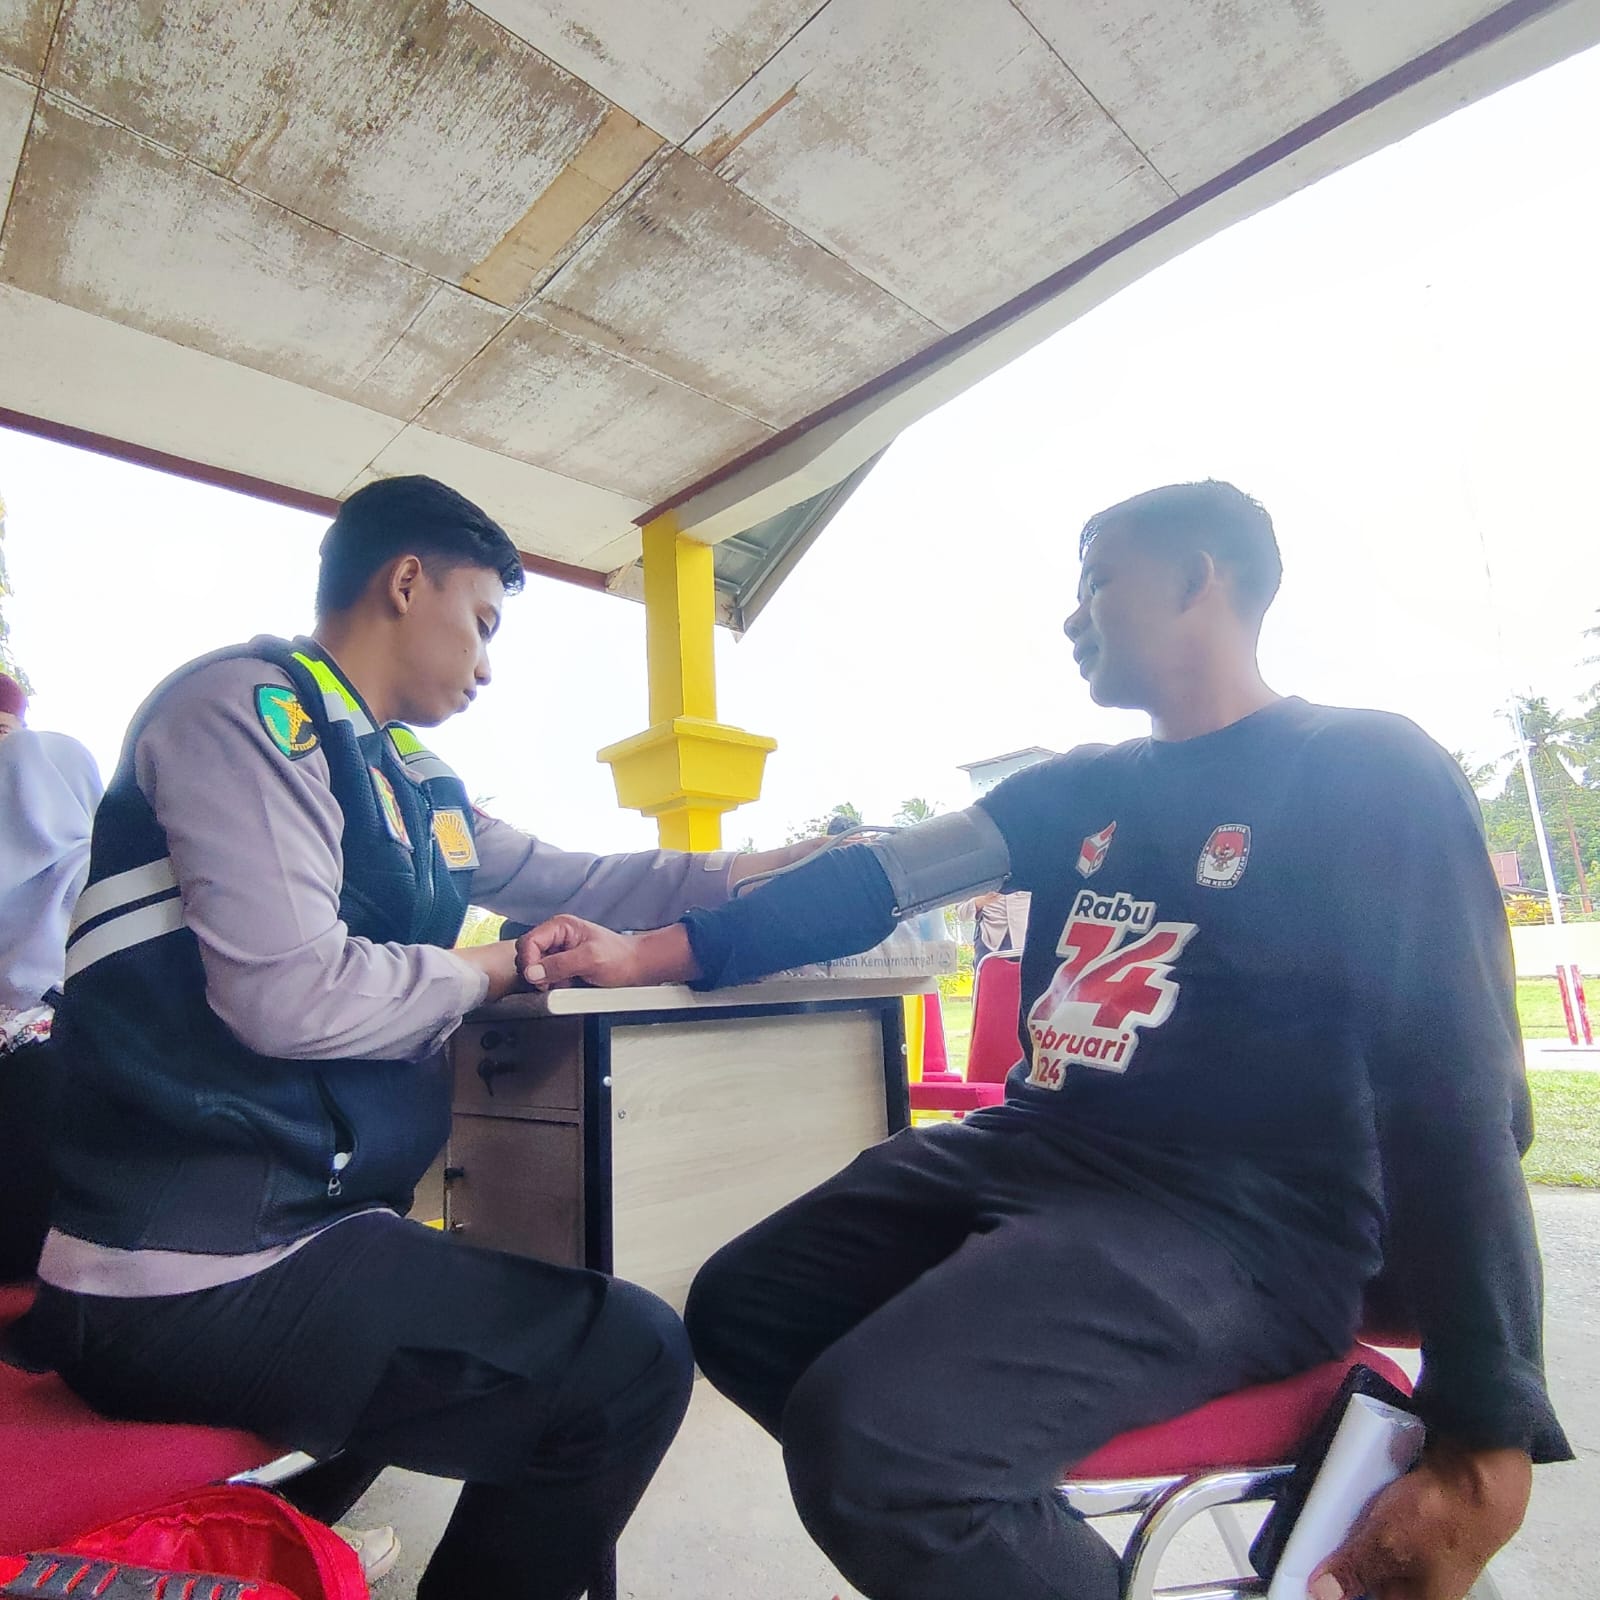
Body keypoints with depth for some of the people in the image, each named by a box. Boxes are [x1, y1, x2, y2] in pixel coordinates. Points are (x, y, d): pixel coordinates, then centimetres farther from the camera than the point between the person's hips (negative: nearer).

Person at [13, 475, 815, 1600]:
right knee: (632, 1362, -11)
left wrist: (761, 869, 11)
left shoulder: (413, 783, 10)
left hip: (311, 1217, 10)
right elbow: (289, 995, -27)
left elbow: (573, 880, 15)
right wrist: (498, 971, -10)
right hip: (198, 1278, -9)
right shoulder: (248, 706, -15)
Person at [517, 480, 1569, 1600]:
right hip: (1033, 1156, 7)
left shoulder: (1370, 770, -2)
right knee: (739, 1309, 7)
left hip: (1239, 1217, -7)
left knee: (866, 1432, -27)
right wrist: (650, 954, -2)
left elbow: (1454, 1085, -8)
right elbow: (876, 882, 5)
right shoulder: (1085, 787, 14)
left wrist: (1488, 1434, -13)